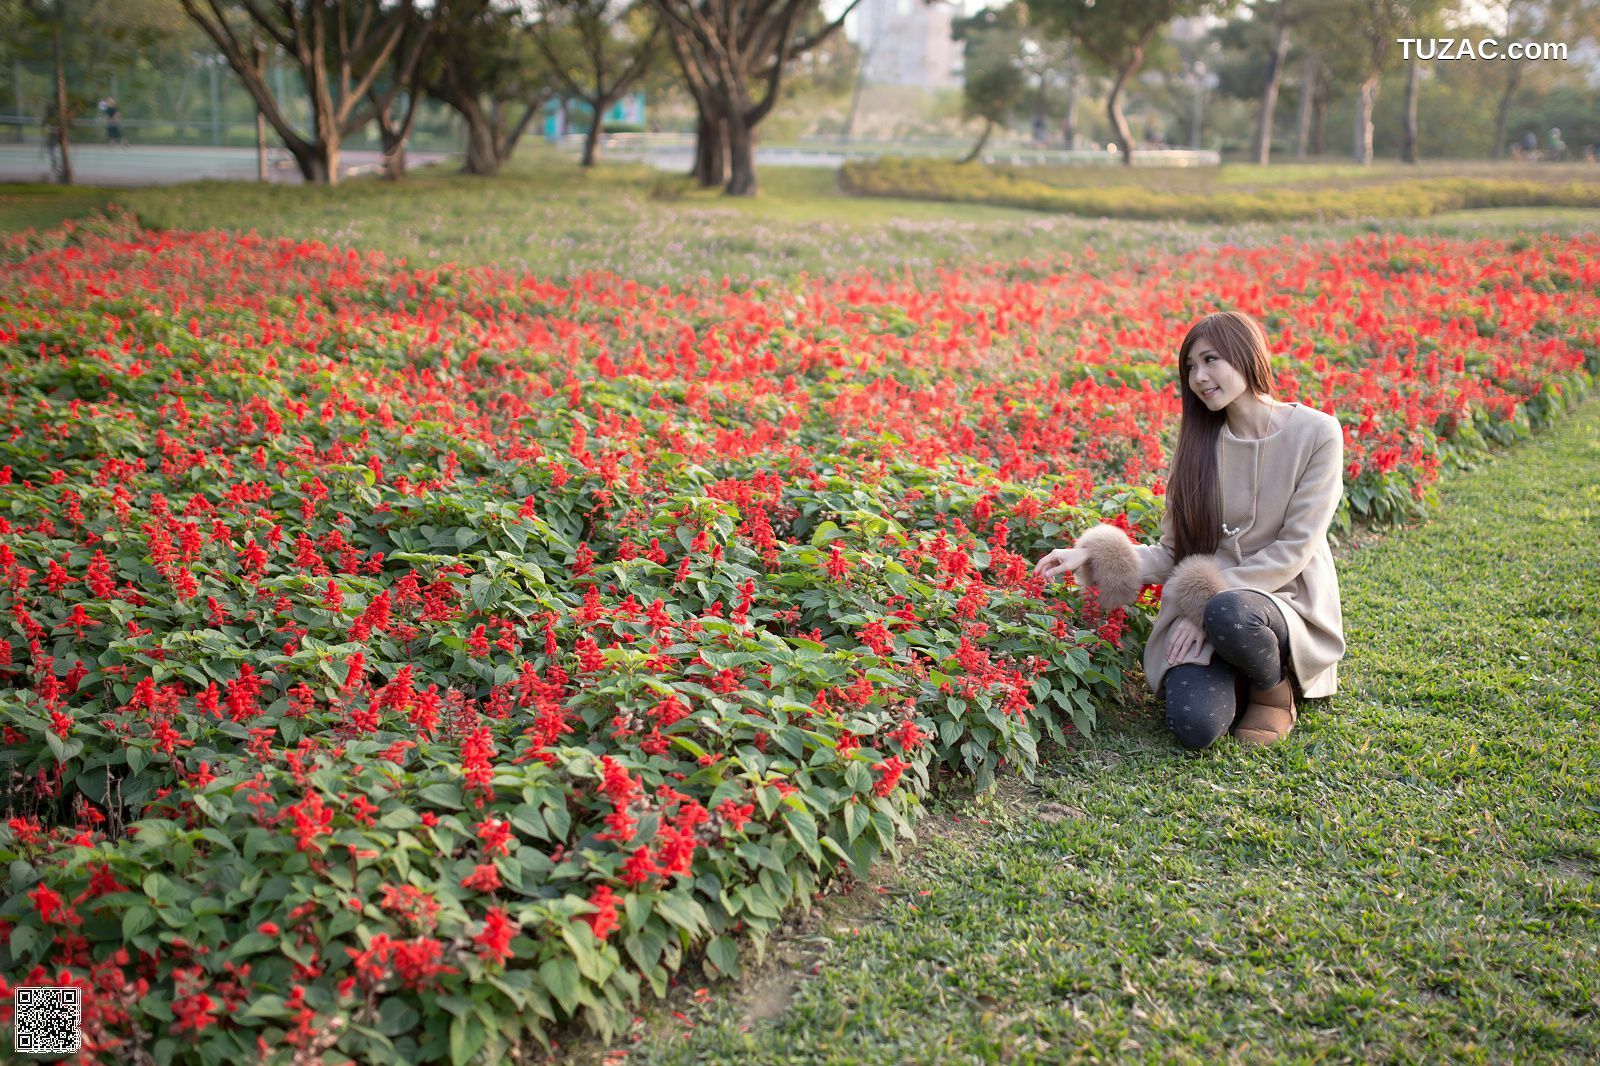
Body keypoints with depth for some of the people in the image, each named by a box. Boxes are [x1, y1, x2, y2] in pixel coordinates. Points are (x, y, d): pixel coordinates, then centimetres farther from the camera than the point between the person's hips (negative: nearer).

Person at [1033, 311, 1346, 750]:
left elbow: (1294, 548, -11)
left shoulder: (1316, 433, -6)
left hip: (1286, 605, -2)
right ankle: (1235, 680, 7)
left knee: (1227, 614, -39)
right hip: (1199, 610, 2)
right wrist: (1090, 556, -9)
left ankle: (1275, 685, -5)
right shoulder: (1199, 443, 6)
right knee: (1195, 726, -27)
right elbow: (1173, 553, 5)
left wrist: (1209, 602, -18)